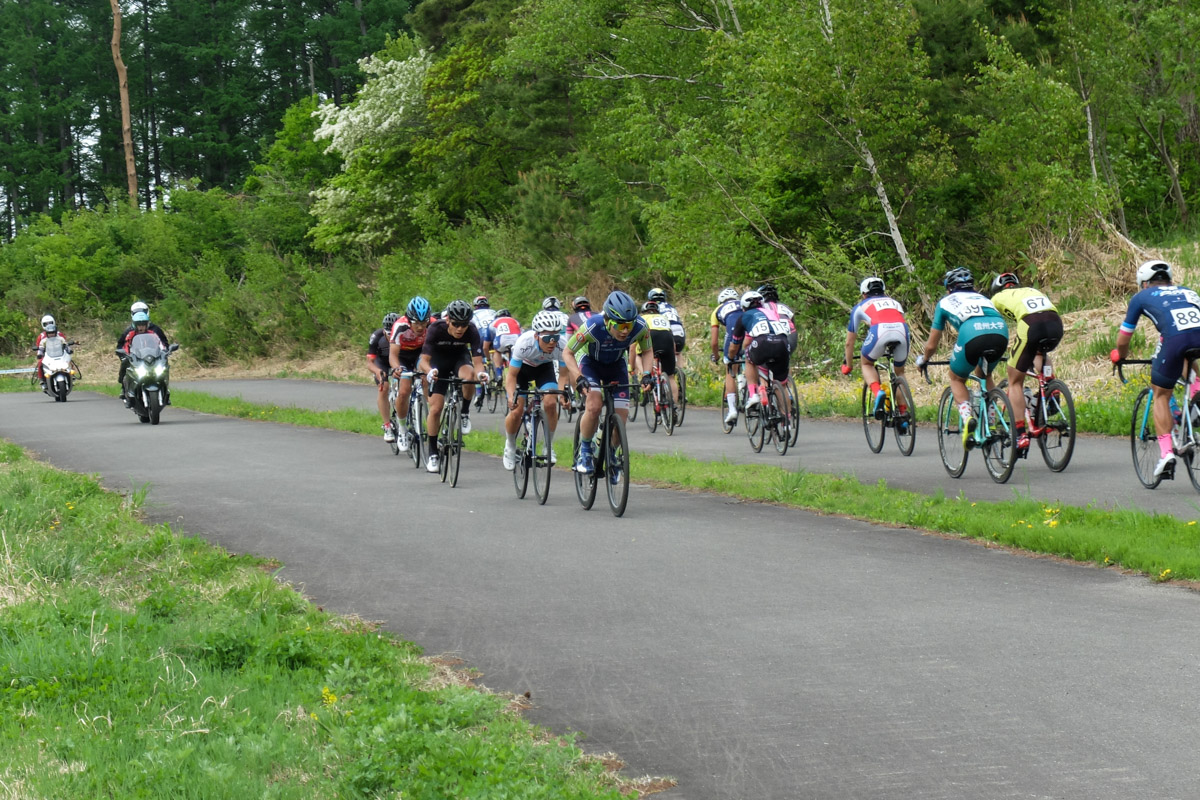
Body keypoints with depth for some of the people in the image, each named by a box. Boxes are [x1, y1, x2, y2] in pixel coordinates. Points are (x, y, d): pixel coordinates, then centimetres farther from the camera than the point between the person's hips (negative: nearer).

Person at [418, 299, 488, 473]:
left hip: (460, 357, 0)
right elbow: (424, 360, -33)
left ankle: (465, 412, -10)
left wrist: (480, 372, -53)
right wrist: (430, 370, -56)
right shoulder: (436, 329, -31)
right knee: (435, 409, -10)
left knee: (469, 376, -37)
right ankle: (432, 454, 5)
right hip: (439, 360, 0)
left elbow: (477, 361, -29)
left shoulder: (472, 331, -28)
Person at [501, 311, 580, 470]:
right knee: (516, 411, -14)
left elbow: (570, 370, -26)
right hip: (521, 367, -2)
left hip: (544, 367, 2)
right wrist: (512, 396, -47)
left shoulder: (561, 345, -33)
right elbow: (512, 375, -31)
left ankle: (549, 446, 2)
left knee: (550, 403, -20)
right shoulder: (524, 342, -39)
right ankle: (510, 446, 15)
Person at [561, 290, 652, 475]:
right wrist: (579, 377, -38)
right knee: (594, 406, -27)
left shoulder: (640, 327, -30)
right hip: (590, 362, -3)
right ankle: (584, 451, -4)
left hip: (616, 365, 3)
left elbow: (646, 351, -8)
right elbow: (567, 352, -24)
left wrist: (646, 374, -24)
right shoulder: (592, 327, -38)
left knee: (621, 416, -6)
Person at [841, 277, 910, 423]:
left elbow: (849, 342, 39)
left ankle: (877, 392, -4)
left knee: (866, 364, 25)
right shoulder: (895, 303, 39)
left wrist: (847, 366, 54)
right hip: (902, 331, 3)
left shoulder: (861, 306, 33)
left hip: (879, 331, -2)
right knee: (899, 371, 25)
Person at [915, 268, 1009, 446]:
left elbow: (931, 345, 31)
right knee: (985, 374, 33)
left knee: (956, 379, 22)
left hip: (972, 334, -4)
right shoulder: (981, 298, 39)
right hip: (1001, 332, 4)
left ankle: (968, 417, -3)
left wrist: (922, 360, 52)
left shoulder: (946, 302, 29)